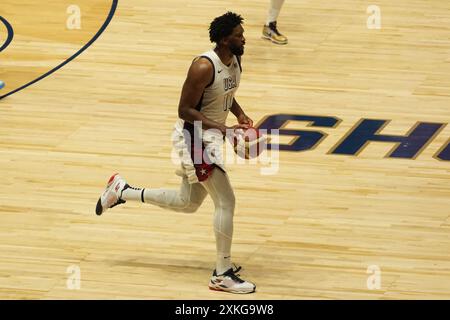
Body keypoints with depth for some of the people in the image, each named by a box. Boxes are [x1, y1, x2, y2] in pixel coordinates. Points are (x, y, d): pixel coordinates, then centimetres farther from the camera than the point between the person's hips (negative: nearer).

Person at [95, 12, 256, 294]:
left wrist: (240, 115, 0)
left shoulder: (235, 61, 2)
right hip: (195, 138, -10)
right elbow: (185, 109, -24)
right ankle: (223, 275, -3)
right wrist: (223, 129, -30)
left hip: (209, 137, 10)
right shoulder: (204, 67, -26)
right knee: (226, 202, -11)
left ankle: (122, 191, 34)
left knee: (187, 203, 22)